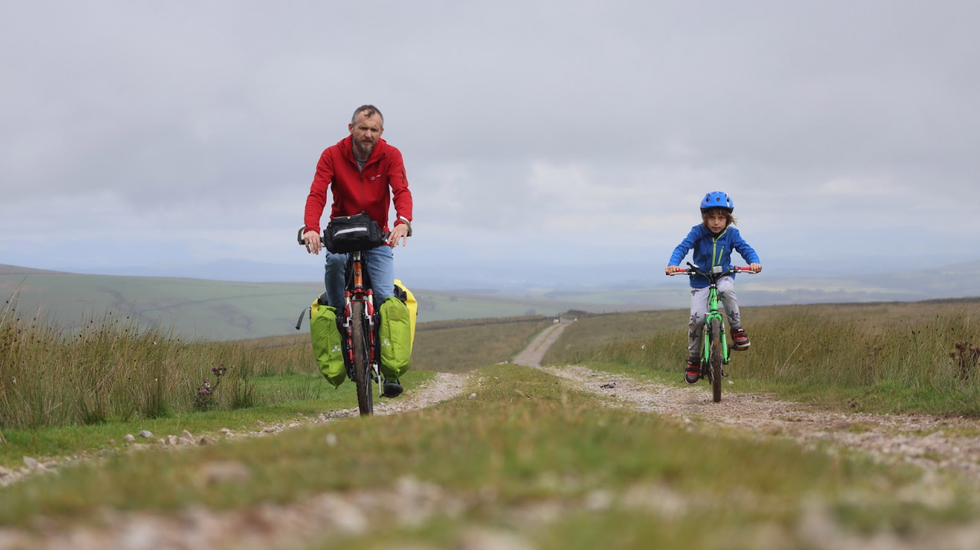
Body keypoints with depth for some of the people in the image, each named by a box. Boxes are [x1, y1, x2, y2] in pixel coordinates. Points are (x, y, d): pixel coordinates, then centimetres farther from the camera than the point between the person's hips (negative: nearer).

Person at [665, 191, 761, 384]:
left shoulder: (731, 234, -9)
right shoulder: (698, 232, -15)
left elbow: (745, 248, -15)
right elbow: (682, 247, -23)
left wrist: (754, 261, -37)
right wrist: (672, 264, -42)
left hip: (724, 275, 0)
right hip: (700, 279, 0)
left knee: (726, 289, -37)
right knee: (697, 318, -14)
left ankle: (736, 329, -16)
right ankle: (693, 359, 7)